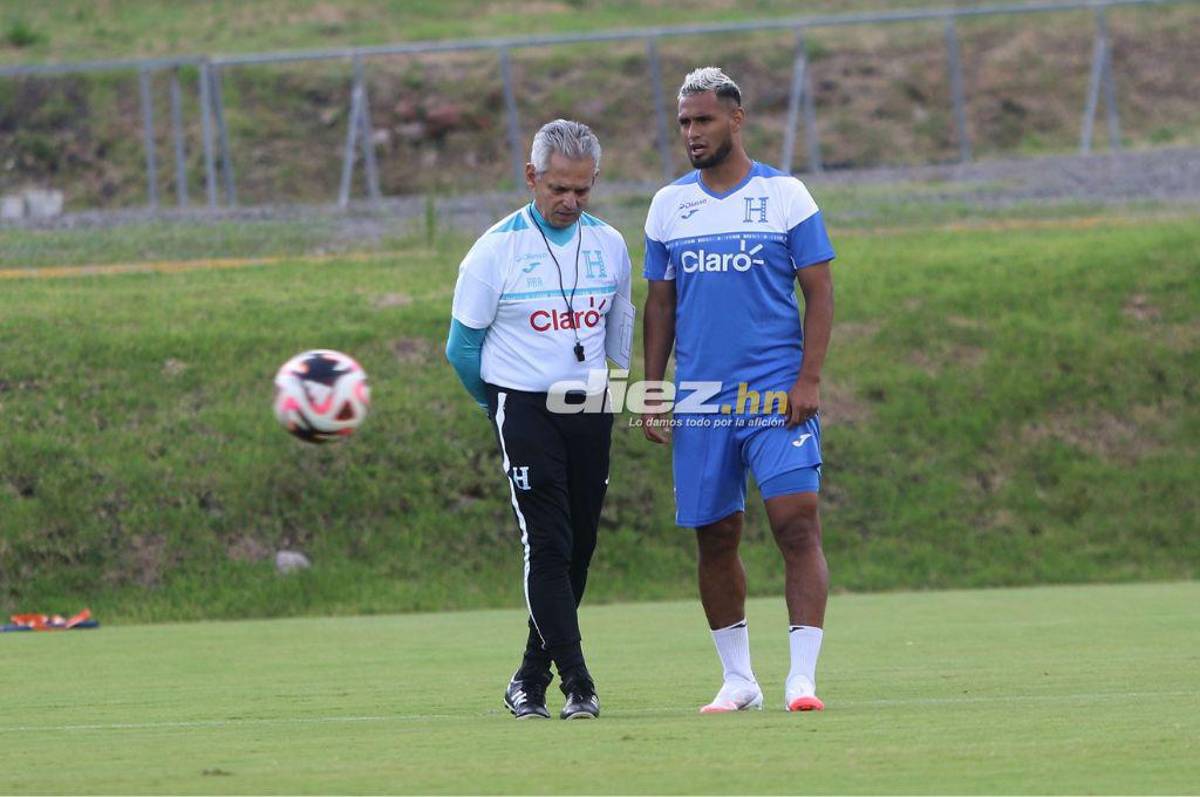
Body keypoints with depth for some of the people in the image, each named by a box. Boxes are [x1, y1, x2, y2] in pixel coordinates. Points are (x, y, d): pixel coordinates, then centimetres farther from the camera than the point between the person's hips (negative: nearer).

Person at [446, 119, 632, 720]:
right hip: (524, 410, -5)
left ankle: (531, 679, 16)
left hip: (590, 411, 5)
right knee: (548, 545, -14)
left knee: (579, 548, 4)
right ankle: (576, 684, -17)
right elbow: (463, 346, 1)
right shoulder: (496, 250, -8)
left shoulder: (609, 245, 5)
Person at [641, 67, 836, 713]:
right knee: (715, 538, 6)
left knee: (797, 525, -13)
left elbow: (819, 292, 0)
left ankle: (802, 678, -13)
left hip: (777, 392, -3)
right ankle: (738, 679, 17)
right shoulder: (668, 205, 10)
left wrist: (808, 379, -10)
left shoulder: (785, 195, 1)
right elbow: (660, 304, 14)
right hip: (699, 397, 3)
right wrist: (653, 393, 7)